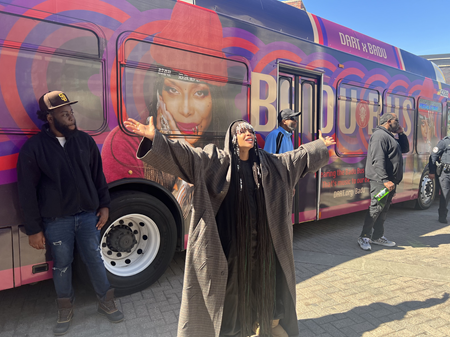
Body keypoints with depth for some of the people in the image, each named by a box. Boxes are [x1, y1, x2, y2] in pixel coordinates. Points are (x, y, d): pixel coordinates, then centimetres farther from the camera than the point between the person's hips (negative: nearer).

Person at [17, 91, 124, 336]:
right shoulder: (33, 148, -8)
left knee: (94, 260, 12)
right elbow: (27, 192, -5)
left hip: (88, 215, 2)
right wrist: (34, 229, -4)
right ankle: (65, 310, 38)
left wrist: (104, 205, 6)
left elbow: (98, 176, 8)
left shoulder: (85, 141, 1)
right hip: (56, 221, -1)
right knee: (61, 266, 14)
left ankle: (106, 302, 32)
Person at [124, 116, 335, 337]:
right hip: (231, 238, -4)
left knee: (263, 276, 18)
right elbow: (186, 155, -20)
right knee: (232, 279, 10)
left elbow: (299, 156, 16)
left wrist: (321, 145, 20)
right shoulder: (217, 161, -8)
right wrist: (154, 137, -32)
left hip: (261, 236, 4)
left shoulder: (268, 163, 5)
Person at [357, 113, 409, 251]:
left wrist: (401, 133, 15)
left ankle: (378, 237, 22)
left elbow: (405, 149, 28)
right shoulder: (380, 135, -13)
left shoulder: (390, 137, 21)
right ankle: (364, 237, -1)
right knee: (376, 207, -9)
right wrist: (385, 180, -28)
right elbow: (378, 160, -23)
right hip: (380, 181, -10)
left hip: (390, 181, 10)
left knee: (384, 209, 13)